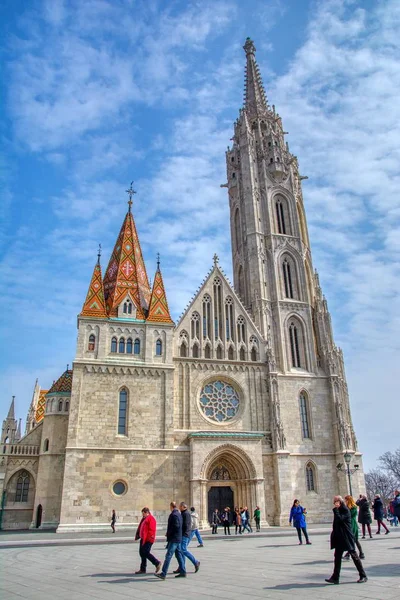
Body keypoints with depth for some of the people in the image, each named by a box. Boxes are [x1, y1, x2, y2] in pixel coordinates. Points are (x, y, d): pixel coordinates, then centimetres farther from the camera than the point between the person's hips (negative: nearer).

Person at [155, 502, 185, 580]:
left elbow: (176, 526, -24)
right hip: (178, 538, 10)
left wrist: (168, 533, -12)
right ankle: (183, 572, 17)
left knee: (168, 556, -9)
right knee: (179, 555, 13)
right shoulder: (179, 514, 13)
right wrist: (169, 533, 12)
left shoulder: (174, 515, -16)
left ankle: (163, 574, -9)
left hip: (173, 538, -10)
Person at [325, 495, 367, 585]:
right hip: (339, 538, 8)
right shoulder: (338, 510, 13)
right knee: (337, 557, 6)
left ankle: (363, 576, 14)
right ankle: (335, 577, 7)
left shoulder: (345, 510, -13)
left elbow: (339, 519, -27)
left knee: (354, 555, 2)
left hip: (347, 537, -8)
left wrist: (335, 509, -19)